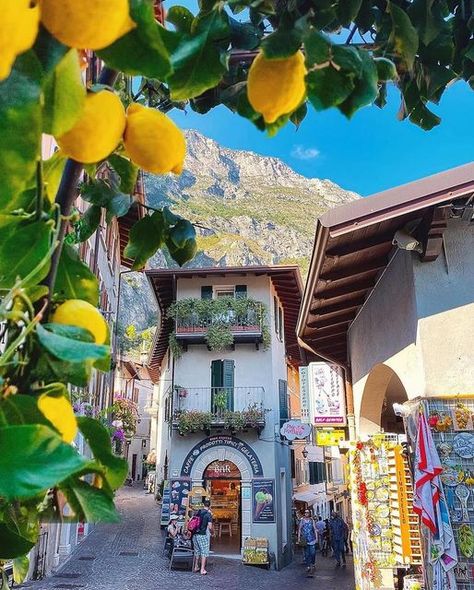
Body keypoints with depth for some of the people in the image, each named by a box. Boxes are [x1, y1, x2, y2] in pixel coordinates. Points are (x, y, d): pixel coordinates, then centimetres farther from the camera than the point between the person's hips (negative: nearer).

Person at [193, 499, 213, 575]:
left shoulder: (198, 512, 5)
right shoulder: (208, 514, -11)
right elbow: (210, 527, -16)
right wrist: (212, 532, 3)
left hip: (196, 534, 6)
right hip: (204, 535, -6)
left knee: (197, 551, 19)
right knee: (205, 552, 2)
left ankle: (196, 567, 27)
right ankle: (202, 569, 0)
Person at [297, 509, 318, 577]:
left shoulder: (312, 521, 6)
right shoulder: (302, 521, 6)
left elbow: (315, 529, 7)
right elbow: (299, 529, 7)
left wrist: (316, 537, -1)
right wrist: (299, 538, -1)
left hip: (312, 539, -1)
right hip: (305, 540, 1)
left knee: (313, 553, -8)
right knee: (307, 554, 3)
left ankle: (312, 564, 10)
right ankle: (308, 566, 14)